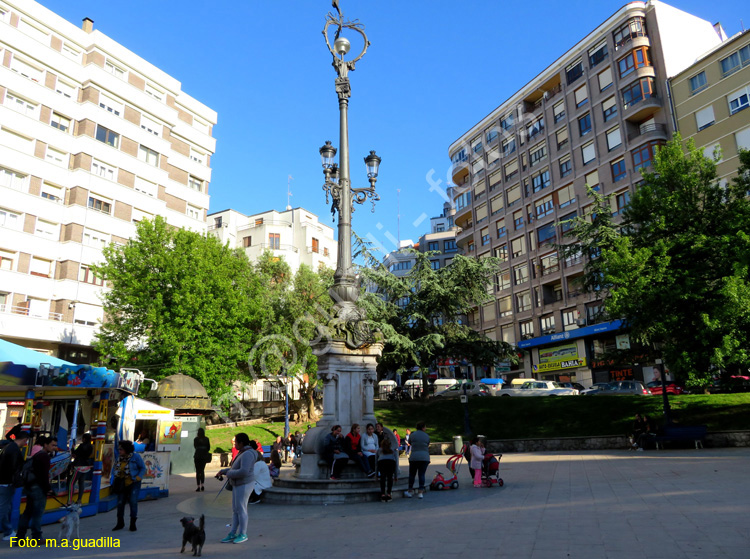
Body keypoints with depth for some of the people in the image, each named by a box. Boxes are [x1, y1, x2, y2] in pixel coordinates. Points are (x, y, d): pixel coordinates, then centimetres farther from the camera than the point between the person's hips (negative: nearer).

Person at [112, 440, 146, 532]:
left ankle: (133, 524, 7)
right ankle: (120, 523, 22)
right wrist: (117, 479, 4)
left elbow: (143, 468, -6)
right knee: (120, 502, 5)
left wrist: (138, 478, -15)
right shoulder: (120, 458, 5)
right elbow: (116, 470, 19)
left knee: (133, 502, -7)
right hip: (122, 484, 5)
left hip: (133, 484, -5)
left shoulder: (135, 456, -11)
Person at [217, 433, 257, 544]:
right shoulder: (242, 453, 11)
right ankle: (233, 534, 20)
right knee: (235, 510, 13)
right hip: (238, 485, 10)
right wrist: (223, 471, 12)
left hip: (244, 485, -10)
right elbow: (236, 468, 22)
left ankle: (243, 534, 11)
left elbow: (243, 472, -31)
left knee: (241, 509, -1)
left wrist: (229, 474, -16)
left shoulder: (247, 454, -22)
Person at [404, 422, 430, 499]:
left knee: (412, 474, 10)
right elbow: (427, 447, 11)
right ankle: (421, 492, 2)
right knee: (422, 474, 4)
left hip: (414, 457, -1)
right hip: (424, 457, 1)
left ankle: (410, 491, 17)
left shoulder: (412, 435, -1)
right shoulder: (427, 436, 2)